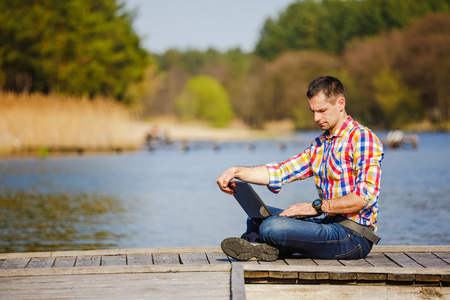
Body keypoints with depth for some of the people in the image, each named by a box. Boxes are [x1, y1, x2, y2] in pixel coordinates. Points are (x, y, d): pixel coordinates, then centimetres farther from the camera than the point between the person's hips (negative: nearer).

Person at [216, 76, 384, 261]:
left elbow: (365, 197, -20)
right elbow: (280, 172, 14)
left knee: (272, 227, -25)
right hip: (329, 223, 10)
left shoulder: (363, 139, -9)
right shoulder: (320, 145, 19)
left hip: (353, 234, -9)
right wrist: (236, 171, 2)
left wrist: (317, 206, -21)